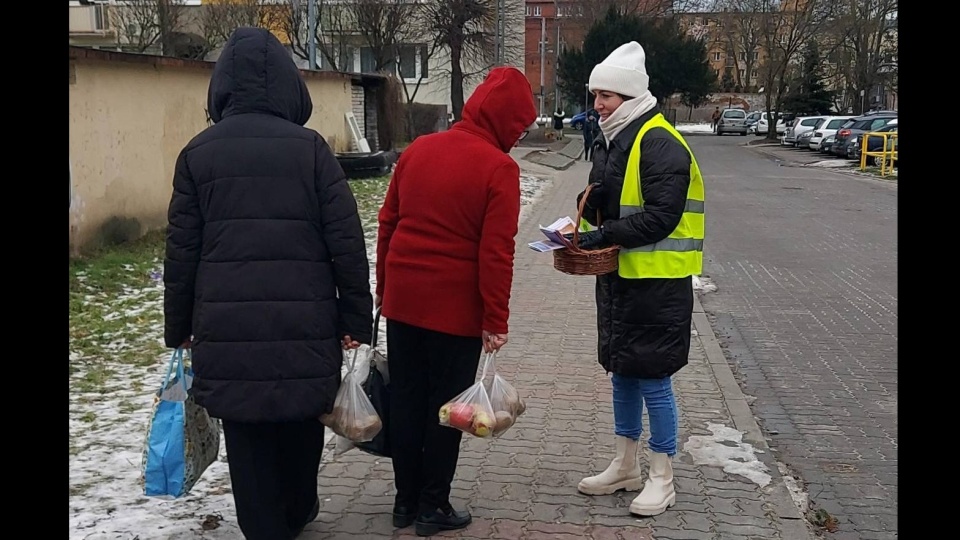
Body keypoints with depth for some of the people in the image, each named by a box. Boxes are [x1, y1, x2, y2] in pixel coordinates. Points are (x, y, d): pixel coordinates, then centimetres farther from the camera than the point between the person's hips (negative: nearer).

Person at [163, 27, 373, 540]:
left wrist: (178, 328, 13)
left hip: (226, 327, 0)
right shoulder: (310, 147, -2)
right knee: (301, 421, 20)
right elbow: (346, 242, -5)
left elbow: (182, 251, 4)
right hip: (304, 323, 0)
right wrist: (357, 319, 3)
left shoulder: (198, 152, 3)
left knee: (247, 438, 10)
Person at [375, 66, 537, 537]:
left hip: (403, 300, 6)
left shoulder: (418, 150, 6)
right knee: (445, 405, 7)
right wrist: (496, 319, -9)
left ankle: (406, 500, 24)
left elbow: (387, 223, 10)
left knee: (406, 400, 14)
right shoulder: (499, 168, -12)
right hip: (455, 308, -5)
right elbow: (496, 252, -16)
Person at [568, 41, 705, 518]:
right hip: (618, 277, 9)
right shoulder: (612, 140, 12)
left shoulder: (660, 143, -16)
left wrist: (605, 235, -26)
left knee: (652, 378, 0)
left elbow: (662, 215, -23)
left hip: (657, 283, -9)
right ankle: (625, 466, 30)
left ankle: (661, 478, 14)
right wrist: (588, 207, 0)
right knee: (622, 372, 16)